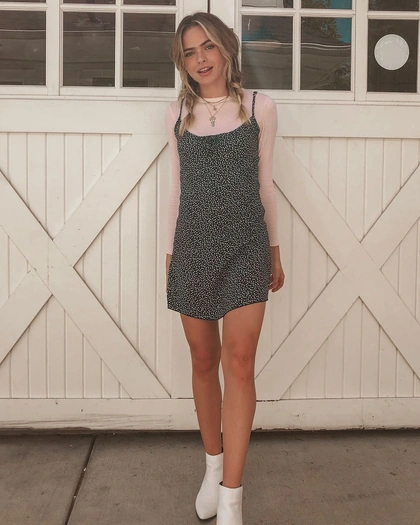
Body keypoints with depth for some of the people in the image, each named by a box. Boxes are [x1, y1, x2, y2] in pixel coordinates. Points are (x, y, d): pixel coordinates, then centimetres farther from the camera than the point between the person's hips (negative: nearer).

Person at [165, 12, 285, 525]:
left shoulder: (259, 107, 3)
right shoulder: (178, 113, 9)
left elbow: (265, 182, 7)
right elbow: (177, 187, 13)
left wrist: (275, 249, 8)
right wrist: (170, 250, 13)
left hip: (246, 243, -2)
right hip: (194, 244, 2)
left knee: (239, 362, -9)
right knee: (204, 360, 10)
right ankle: (214, 465, 29)